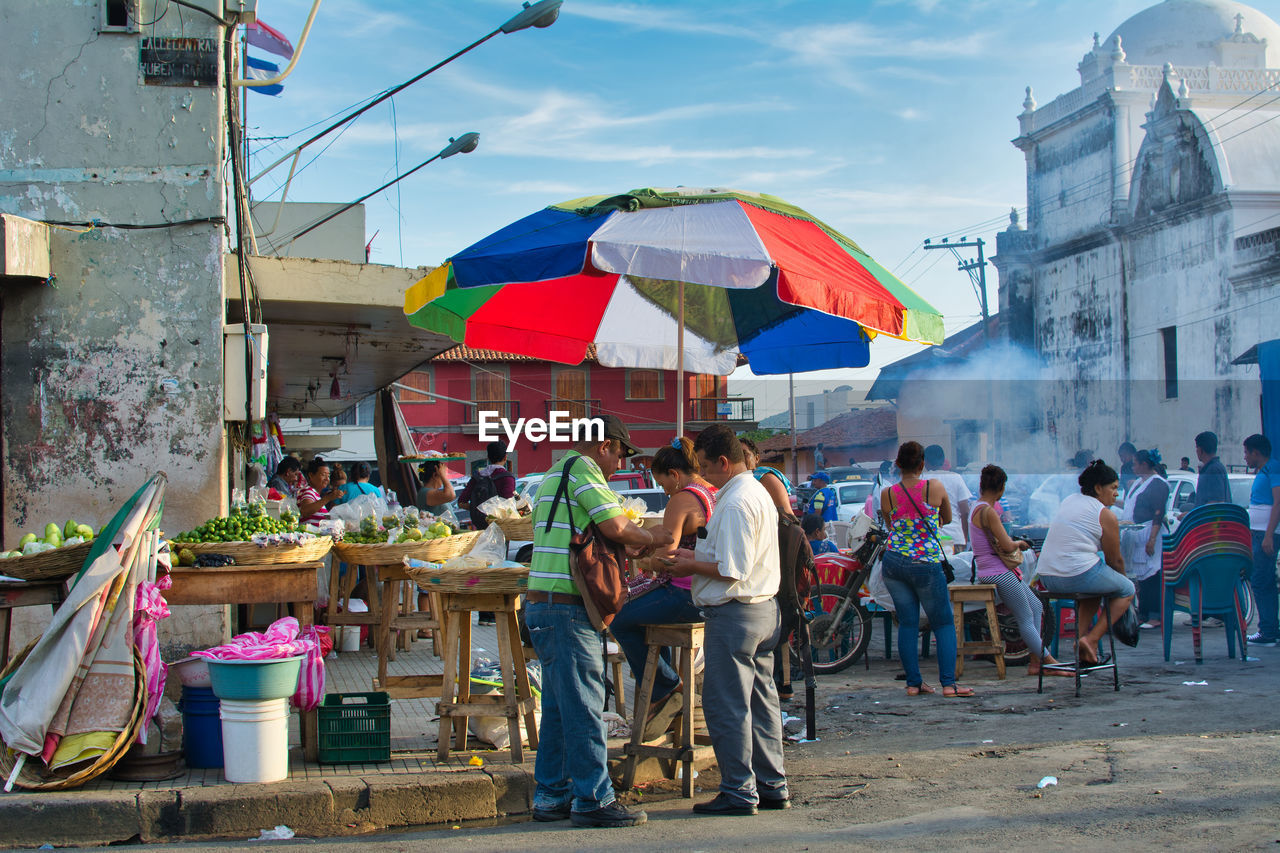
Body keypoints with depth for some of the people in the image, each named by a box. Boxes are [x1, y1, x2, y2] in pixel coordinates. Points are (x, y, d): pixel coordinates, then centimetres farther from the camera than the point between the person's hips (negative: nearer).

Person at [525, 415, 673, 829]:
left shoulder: (555, 476, 23)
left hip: (543, 606, 11)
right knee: (583, 705, -6)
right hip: (566, 608, -11)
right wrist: (651, 538, 0)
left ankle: (551, 795, 19)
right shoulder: (583, 469, -9)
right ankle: (593, 799, -3)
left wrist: (630, 547, 15)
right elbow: (616, 527, -17)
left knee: (559, 706, 14)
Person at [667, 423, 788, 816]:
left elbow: (732, 571, -21)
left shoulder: (735, 504, -18)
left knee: (726, 705, -3)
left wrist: (691, 566, -8)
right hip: (765, 609, 10)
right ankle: (772, 787, 18)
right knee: (760, 700, 13)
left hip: (735, 614, -10)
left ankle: (739, 792, 1)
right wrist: (696, 555, 15)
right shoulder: (758, 493, 14)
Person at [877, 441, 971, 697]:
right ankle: (948, 683, -1)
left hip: (894, 562, 2)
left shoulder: (887, 495, -2)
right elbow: (947, 519, 11)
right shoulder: (936, 489, -7)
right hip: (927, 564, -2)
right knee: (943, 623, 7)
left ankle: (913, 683, 9)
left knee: (907, 623, 9)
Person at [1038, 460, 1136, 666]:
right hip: (1078, 575, -8)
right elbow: (1115, 560, 2)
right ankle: (1091, 639, 0)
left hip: (1046, 576, 8)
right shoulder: (1106, 516, -5)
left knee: (1097, 578, 35)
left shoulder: (1069, 501, 18)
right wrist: (1123, 579, 24)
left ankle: (1081, 634, 22)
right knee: (1127, 590, 14)